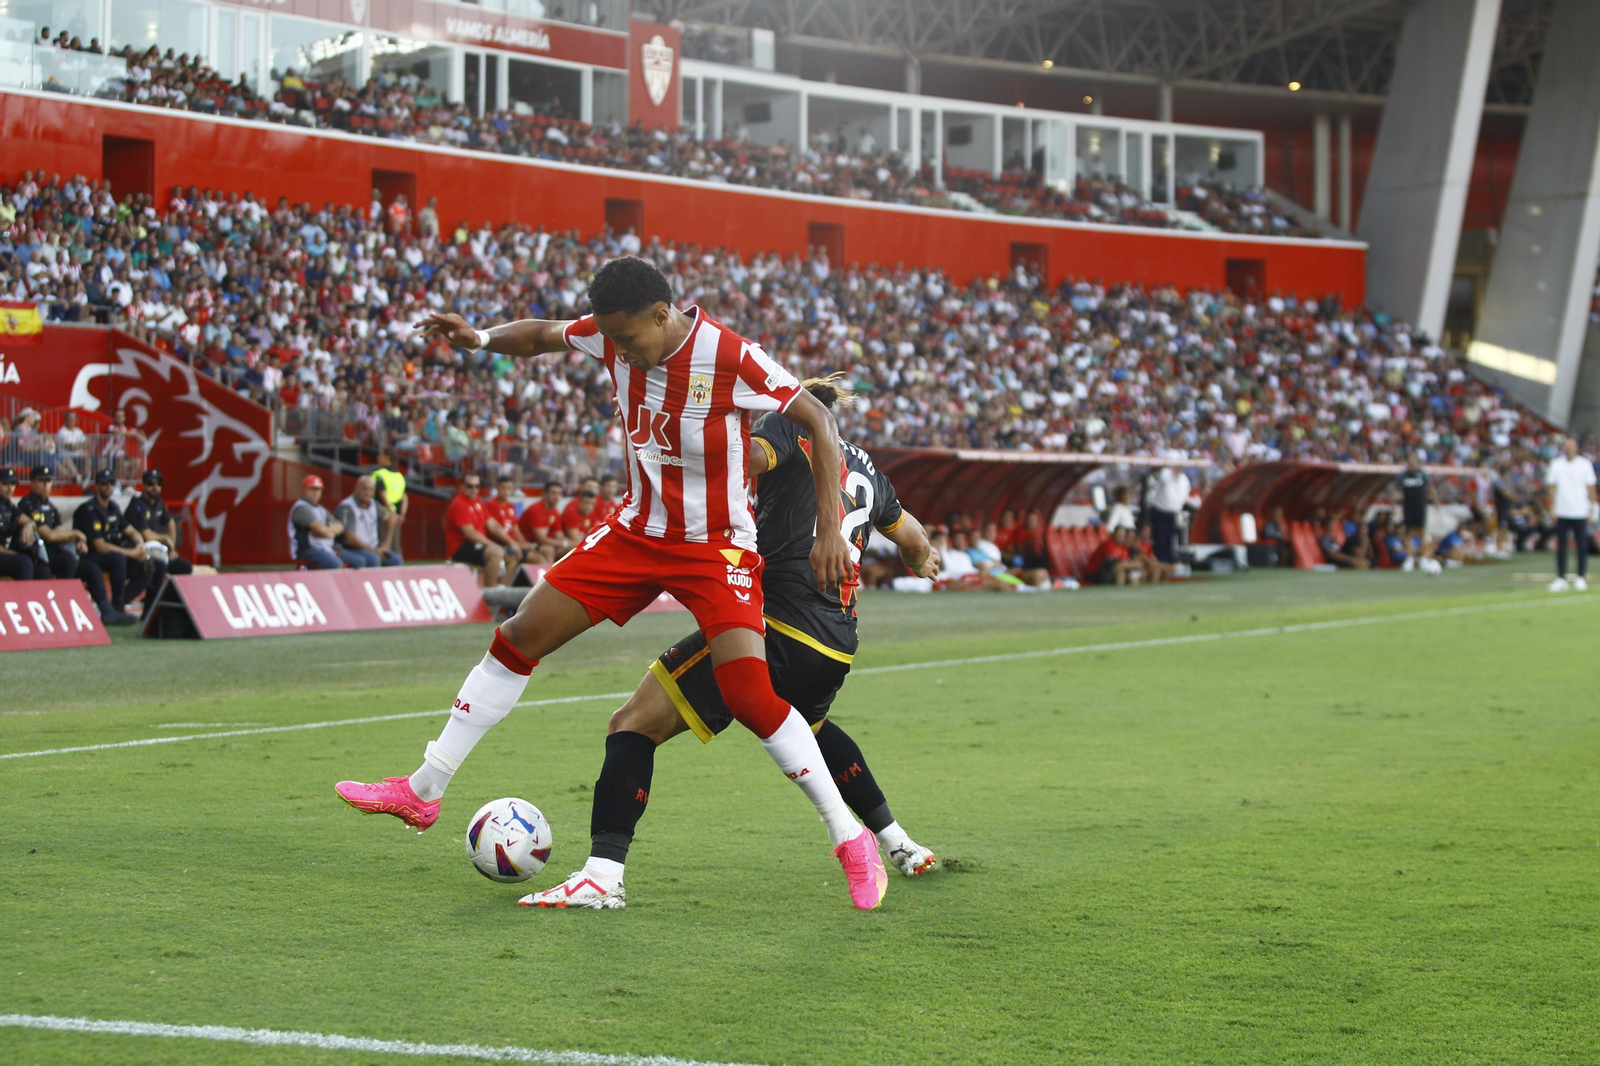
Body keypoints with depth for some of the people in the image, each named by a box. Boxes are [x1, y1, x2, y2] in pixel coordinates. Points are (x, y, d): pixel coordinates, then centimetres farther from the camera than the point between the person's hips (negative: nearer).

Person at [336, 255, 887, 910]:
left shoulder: (731, 358, -22)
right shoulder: (612, 336, -6)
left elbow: (817, 420, -14)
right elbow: (541, 336, 13)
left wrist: (830, 529, -18)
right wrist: (481, 339, -9)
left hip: (715, 546, -6)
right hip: (637, 531, 6)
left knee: (750, 694, -22)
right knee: (519, 637, 1)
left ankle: (850, 839, -8)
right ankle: (423, 791, 12)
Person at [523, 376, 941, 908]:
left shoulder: (791, 426, 4)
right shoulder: (869, 471, 23)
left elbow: (748, 459, -21)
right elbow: (915, 543, 40)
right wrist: (922, 560, 62)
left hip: (778, 622, -8)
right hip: (837, 645, 8)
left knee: (633, 724, -7)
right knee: (806, 725, 41)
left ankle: (602, 874, -23)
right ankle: (899, 844, 40)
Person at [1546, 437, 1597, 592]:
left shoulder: (1585, 465, 2)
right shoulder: (1556, 465, 5)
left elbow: (1591, 488, 5)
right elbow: (1552, 487, 7)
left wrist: (1591, 508, 0)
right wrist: (1552, 508, 0)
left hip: (1580, 512, -1)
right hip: (1562, 512, 1)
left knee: (1582, 546, -1)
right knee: (1560, 546, 1)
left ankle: (1581, 578, 7)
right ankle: (1561, 578, 6)